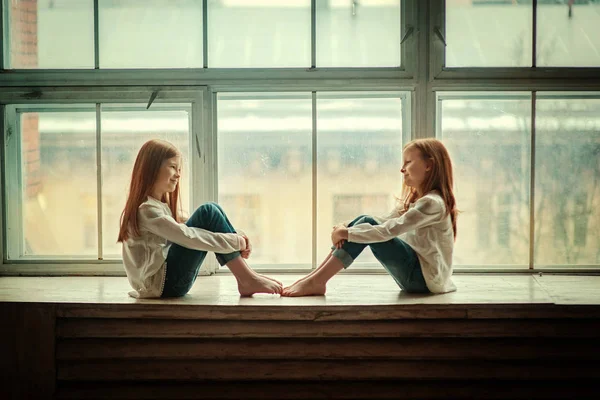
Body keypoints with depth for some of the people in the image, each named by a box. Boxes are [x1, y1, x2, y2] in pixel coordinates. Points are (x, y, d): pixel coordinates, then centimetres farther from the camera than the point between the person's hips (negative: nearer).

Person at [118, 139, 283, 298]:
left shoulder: (162, 204, 16)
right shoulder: (146, 209, -16)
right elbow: (189, 237, -23)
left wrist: (236, 238, -5)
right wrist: (235, 242, -18)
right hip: (159, 283, -10)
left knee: (212, 211, 4)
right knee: (208, 213, -17)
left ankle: (246, 280, -6)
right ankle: (248, 280, -15)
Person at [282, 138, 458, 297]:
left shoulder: (432, 203, -17)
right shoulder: (414, 200, 15)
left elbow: (388, 230, -25)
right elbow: (382, 222, 5)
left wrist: (346, 233, -21)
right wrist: (345, 228, -12)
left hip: (427, 278, -9)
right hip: (415, 273, 9)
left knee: (367, 224, -18)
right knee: (365, 222, -4)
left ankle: (316, 282, -20)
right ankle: (313, 278, -9)